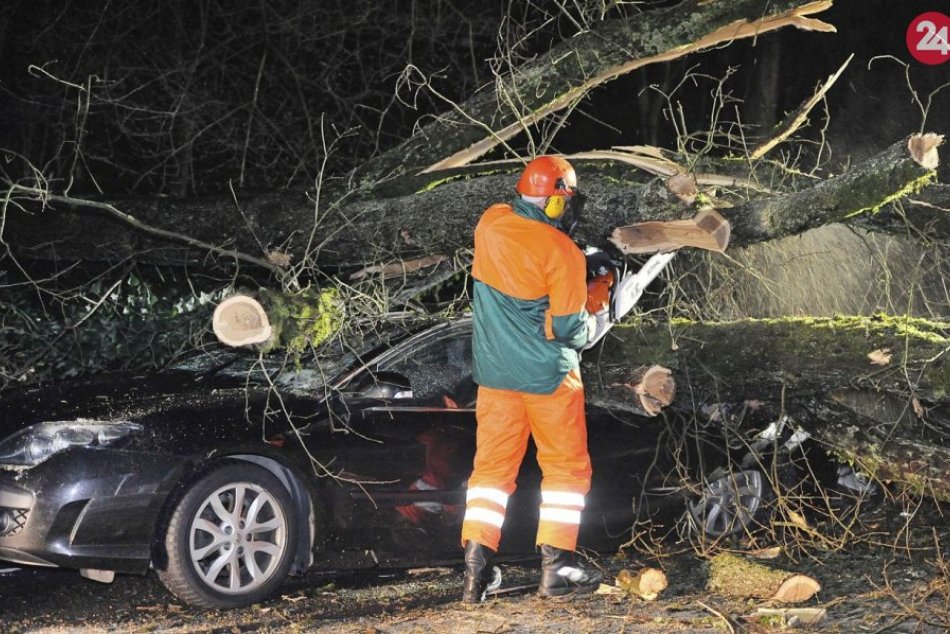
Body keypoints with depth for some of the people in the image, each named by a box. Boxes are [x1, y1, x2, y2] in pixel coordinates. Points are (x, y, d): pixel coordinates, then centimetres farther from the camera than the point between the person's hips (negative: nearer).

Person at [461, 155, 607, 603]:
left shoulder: (490, 224, -4)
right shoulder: (562, 253, -20)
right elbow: (570, 330, -17)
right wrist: (595, 313, 4)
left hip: (495, 372, 5)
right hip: (548, 376, -5)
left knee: (492, 467, 11)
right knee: (566, 468, 10)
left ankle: (476, 566, 1)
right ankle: (556, 568, 8)